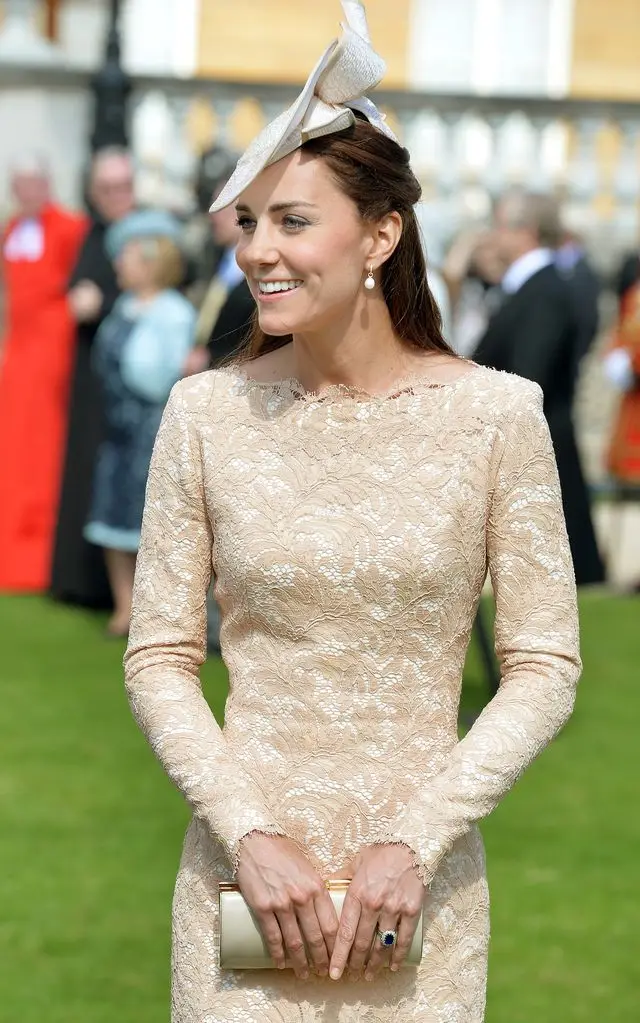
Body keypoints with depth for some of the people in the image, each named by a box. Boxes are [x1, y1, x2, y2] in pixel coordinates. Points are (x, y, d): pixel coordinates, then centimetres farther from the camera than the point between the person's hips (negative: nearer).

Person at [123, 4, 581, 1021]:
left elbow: (546, 665, -3)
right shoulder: (206, 413, -3)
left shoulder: (496, 413, -6)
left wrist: (416, 841, -11)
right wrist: (251, 835, -10)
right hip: (248, 863, 1)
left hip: (422, 876, -1)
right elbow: (159, 657, 1)